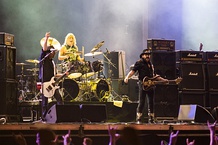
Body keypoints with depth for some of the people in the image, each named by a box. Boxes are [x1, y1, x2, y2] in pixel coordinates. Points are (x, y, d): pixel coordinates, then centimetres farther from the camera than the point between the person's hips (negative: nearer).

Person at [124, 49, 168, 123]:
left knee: (151, 103, 7)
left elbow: (153, 76, 28)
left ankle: (151, 119, 12)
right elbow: (132, 71, -10)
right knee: (141, 102, -9)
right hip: (142, 84, -6)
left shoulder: (150, 64, 21)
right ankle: (138, 119, -5)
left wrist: (163, 79, 23)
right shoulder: (139, 63, 1)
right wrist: (127, 77, -29)